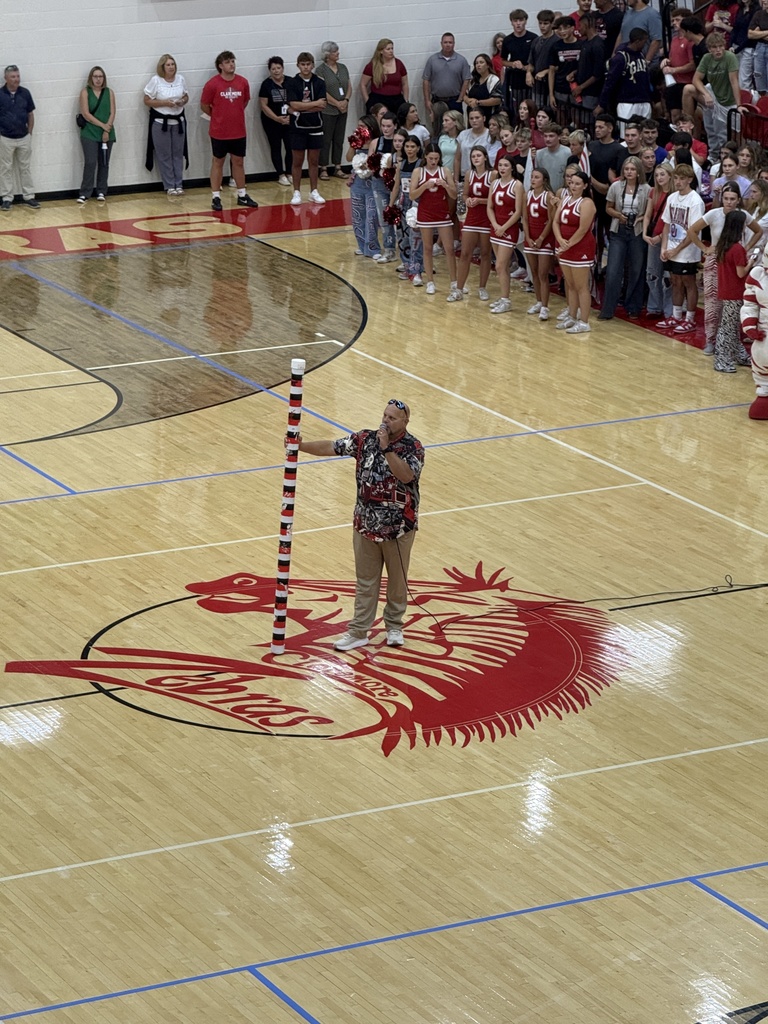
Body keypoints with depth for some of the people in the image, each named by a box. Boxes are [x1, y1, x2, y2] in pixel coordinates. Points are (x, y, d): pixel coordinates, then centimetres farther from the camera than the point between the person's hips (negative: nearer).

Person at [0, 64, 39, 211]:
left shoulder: (25, 93, 0)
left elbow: (30, 114, 9)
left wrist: (29, 133, 6)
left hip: (24, 138, 3)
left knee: (25, 168, 10)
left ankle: (28, 196, 17)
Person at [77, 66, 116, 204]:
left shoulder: (109, 92, 7)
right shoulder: (85, 92, -1)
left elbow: (112, 113, 2)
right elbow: (86, 113, -9)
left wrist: (107, 130, -10)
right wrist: (102, 125, -13)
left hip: (107, 134, 3)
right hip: (89, 134, -3)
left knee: (104, 164, 6)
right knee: (90, 163, -10)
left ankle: (101, 192, 14)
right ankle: (85, 193, -6)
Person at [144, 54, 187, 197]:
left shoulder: (180, 79, 3)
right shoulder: (155, 80, -10)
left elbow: (186, 96, 14)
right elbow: (147, 101, -8)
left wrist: (183, 102, -9)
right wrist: (164, 103, -19)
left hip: (178, 120, 4)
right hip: (160, 122, -4)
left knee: (178, 153, 6)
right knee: (165, 155, 1)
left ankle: (178, 184, 14)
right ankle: (169, 186, 8)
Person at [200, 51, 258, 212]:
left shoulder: (243, 82, -1)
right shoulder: (212, 84, -12)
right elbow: (204, 106, -3)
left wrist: (234, 115, 12)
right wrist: (218, 116, 8)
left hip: (239, 131, 3)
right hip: (219, 132, -3)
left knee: (238, 162, 13)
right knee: (218, 162, 6)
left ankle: (242, 195, 22)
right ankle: (216, 197, 11)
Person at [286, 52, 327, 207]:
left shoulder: (319, 83, 0)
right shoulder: (292, 83, -4)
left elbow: (322, 106, -10)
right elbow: (294, 105, -15)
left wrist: (302, 107, -15)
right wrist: (315, 104, -12)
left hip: (315, 126, 2)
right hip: (298, 127, -2)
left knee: (314, 161, 9)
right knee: (297, 161, 4)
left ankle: (314, 192, 17)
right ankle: (296, 193, 10)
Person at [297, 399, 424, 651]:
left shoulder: (413, 447, -13)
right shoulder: (365, 439, -3)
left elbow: (406, 475, -30)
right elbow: (331, 448, -5)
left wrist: (386, 448, -31)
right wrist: (301, 446, -18)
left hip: (399, 527, -3)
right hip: (366, 524, 3)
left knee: (397, 580, 14)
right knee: (365, 581, 11)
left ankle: (394, 626, 32)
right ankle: (358, 632, 17)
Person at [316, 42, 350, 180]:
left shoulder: (343, 68, 11)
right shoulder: (321, 70, -7)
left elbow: (349, 86, 12)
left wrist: (346, 100, -5)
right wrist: (337, 103, -14)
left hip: (342, 110, 6)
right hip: (327, 110, -6)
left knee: (339, 140, 9)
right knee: (326, 140, -2)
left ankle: (337, 168, 16)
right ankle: (324, 169, 2)